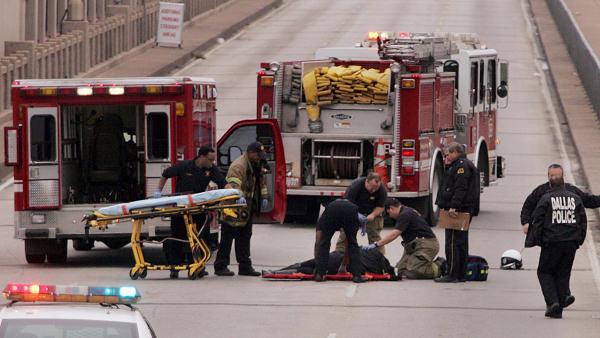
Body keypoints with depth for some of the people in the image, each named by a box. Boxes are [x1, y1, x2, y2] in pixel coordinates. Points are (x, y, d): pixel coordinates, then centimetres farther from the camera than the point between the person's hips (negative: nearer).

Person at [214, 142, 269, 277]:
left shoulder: (256, 166, 11)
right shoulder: (238, 166, -21)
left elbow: (262, 181, 27)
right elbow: (233, 183, -38)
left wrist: (264, 197, 20)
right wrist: (239, 197, -54)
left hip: (248, 208, 9)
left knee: (245, 236, 12)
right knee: (228, 238, -5)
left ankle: (245, 266, 18)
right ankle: (220, 266, 0)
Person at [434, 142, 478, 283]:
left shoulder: (462, 165, -12)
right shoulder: (456, 166, 21)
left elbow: (460, 188, -21)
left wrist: (453, 207, -26)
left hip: (457, 210, -11)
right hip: (462, 211, 11)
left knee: (453, 243, -11)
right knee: (461, 243, 12)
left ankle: (453, 275, -12)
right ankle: (460, 274, 16)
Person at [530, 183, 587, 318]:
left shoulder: (546, 199, -4)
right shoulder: (576, 199, 8)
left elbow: (537, 221, -6)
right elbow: (583, 222, 9)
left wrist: (537, 240, 3)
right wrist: (579, 240, 15)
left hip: (552, 242, -4)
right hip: (571, 244, 4)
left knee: (544, 272, 9)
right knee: (563, 275, 11)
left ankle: (552, 302, -10)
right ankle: (558, 310, 9)